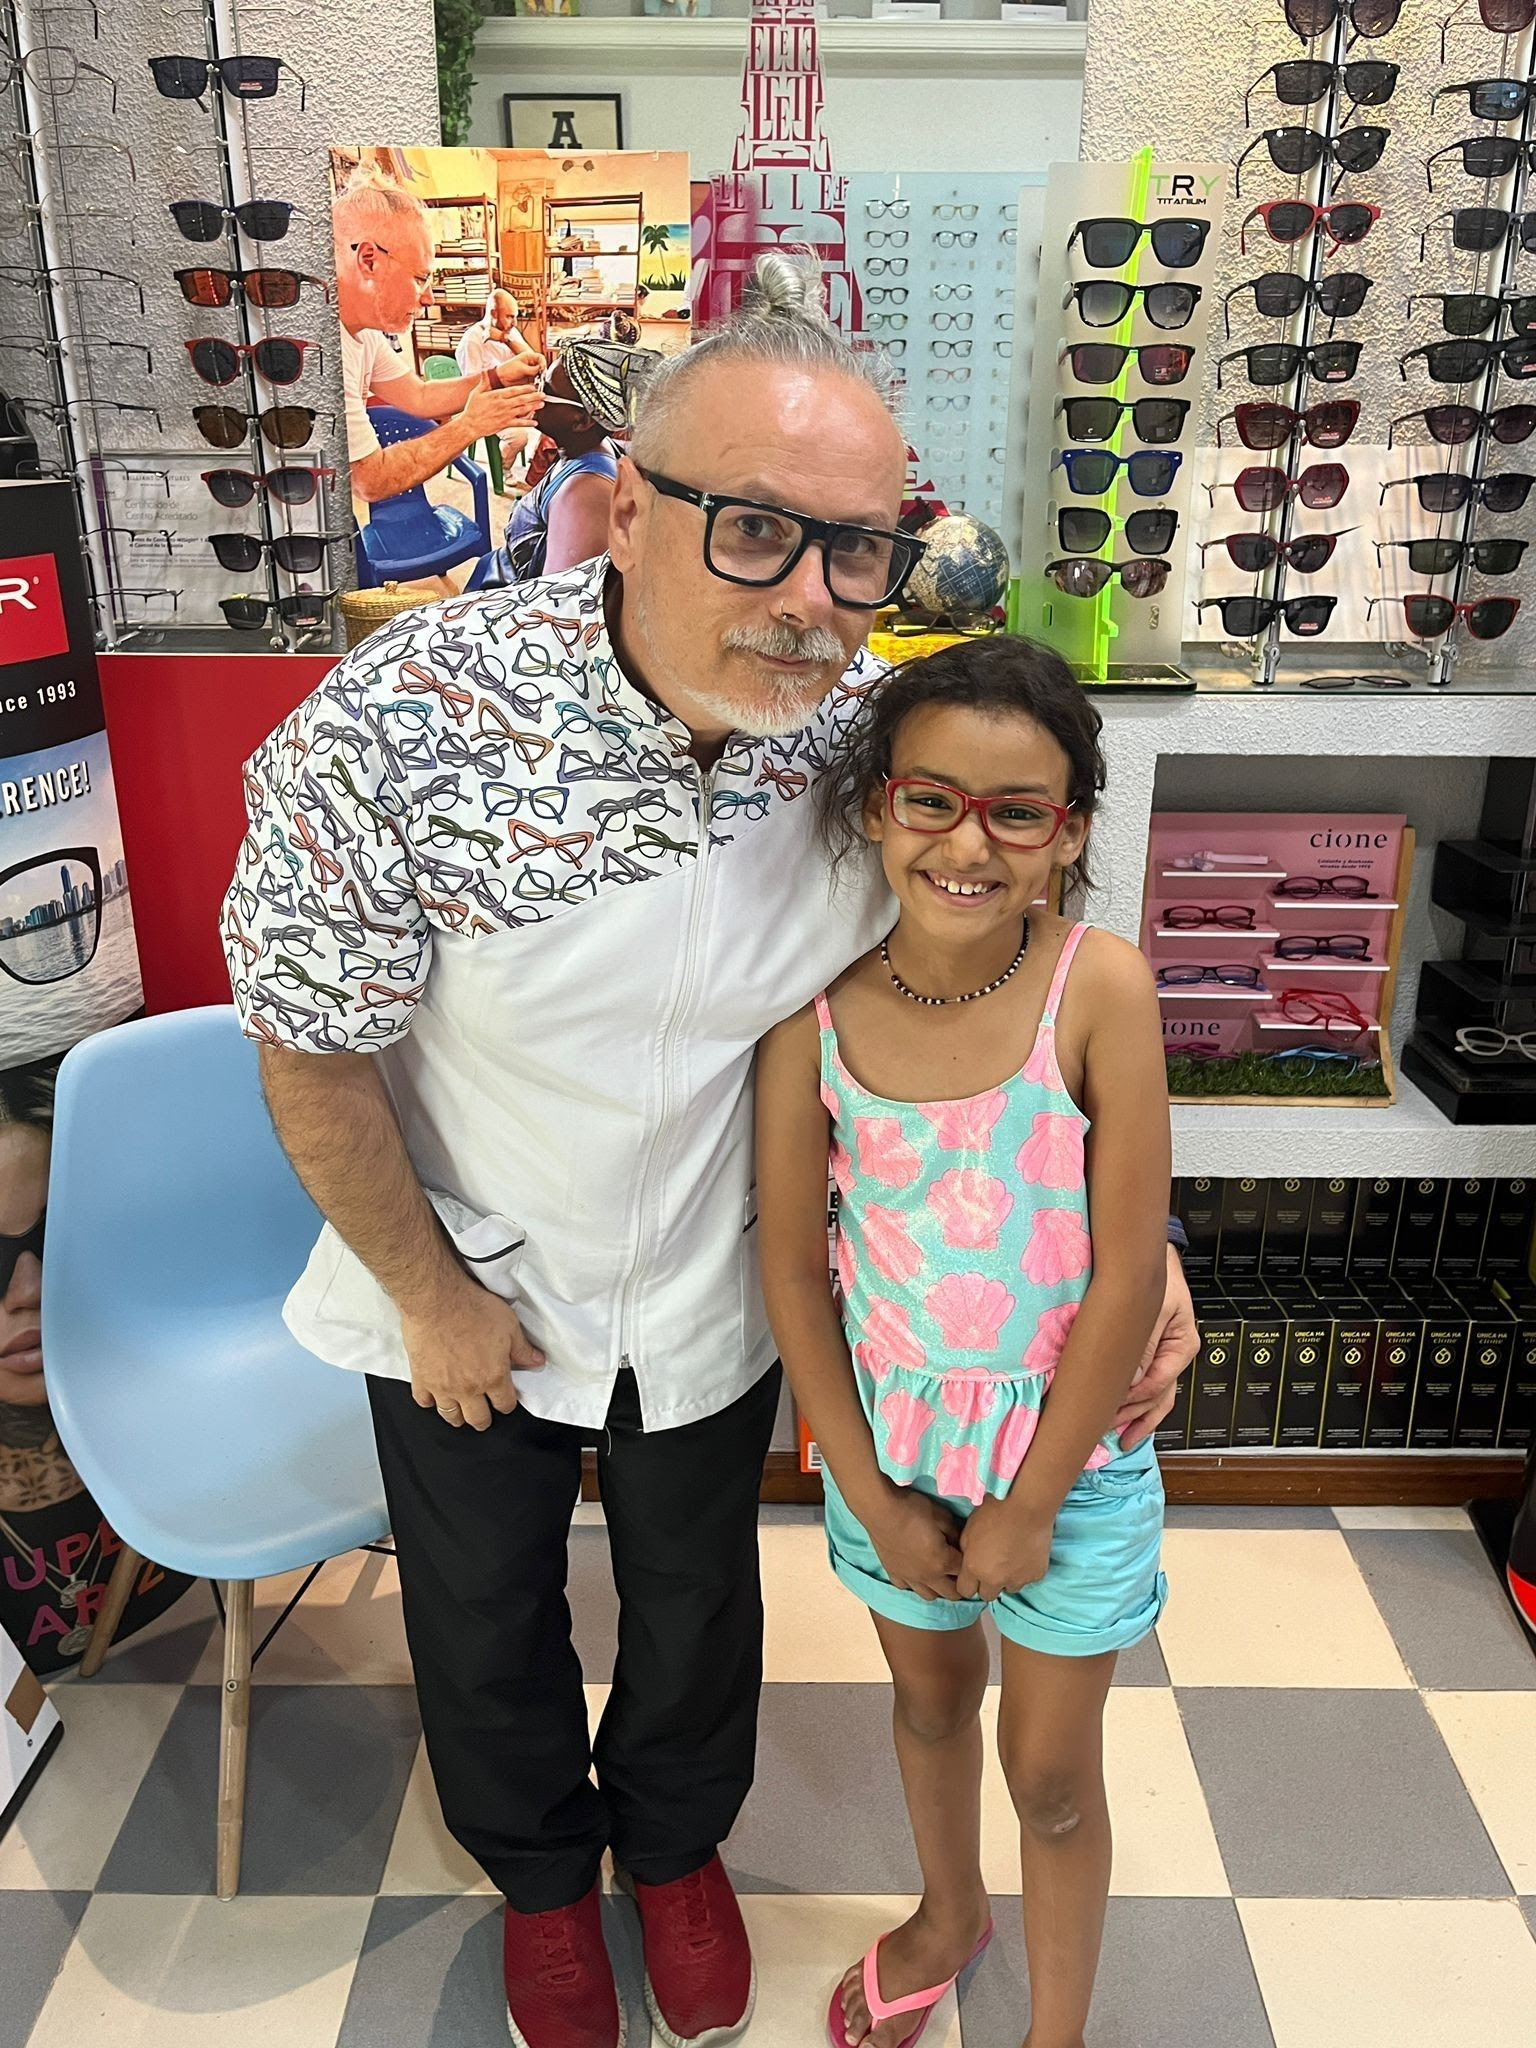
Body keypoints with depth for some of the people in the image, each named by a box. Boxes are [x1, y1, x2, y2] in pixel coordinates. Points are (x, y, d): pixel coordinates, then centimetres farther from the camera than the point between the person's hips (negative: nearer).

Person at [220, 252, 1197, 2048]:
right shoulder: (398, 726, -32)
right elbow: (311, 1048, -19)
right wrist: (429, 1294, -9)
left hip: (711, 1296, 2)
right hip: (467, 1292, -1)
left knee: (695, 1599, 26)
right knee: (483, 1620, 23)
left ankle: (676, 1842, 60)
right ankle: (539, 1868, 58)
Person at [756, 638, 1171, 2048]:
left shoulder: (1101, 990, -24)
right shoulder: (816, 1007, -17)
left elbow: (1128, 1277, -19)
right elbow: (792, 1267, -8)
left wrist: (1027, 1504, -11)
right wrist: (873, 1495, -5)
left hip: (1068, 1448, -2)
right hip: (892, 1438, 3)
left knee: (1051, 1771, 16)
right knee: (931, 1695, 28)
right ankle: (949, 1915, 58)